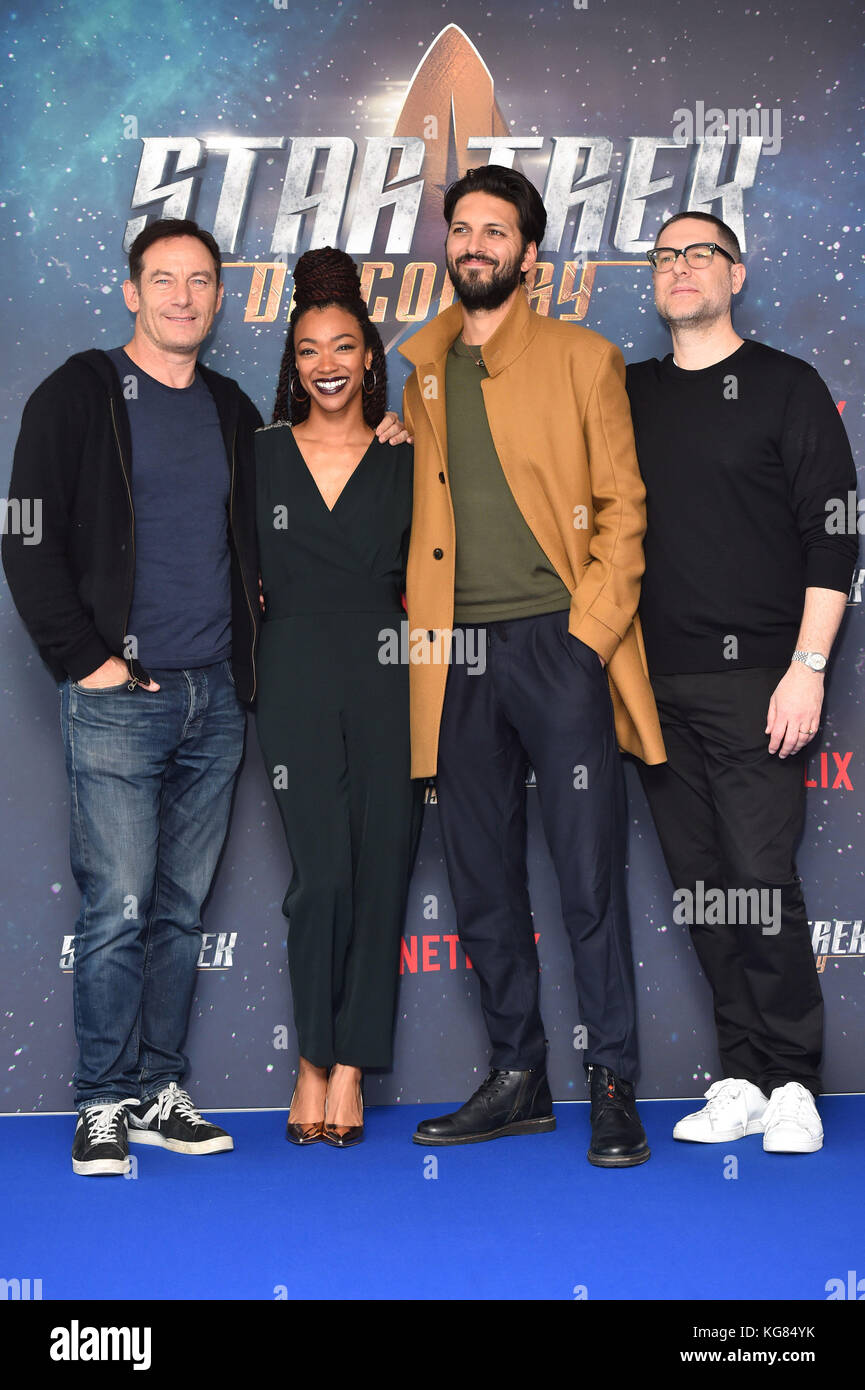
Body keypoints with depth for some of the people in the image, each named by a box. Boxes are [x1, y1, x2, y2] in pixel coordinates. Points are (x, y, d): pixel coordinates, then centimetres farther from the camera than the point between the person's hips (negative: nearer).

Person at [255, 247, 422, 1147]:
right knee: (323, 875, -7)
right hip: (297, 684, -1)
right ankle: (314, 1061, 11)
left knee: (382, 873, 0)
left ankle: (349, 1069, 11)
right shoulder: (261, 455, 8)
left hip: (388, 681, 1)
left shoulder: (405, 459, 9)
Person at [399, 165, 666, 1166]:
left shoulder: (583, 360, 5)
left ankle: (613, 1088, 8)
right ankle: (517, 1079, 21)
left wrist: (592, 629, -9)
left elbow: (621, 506, 1)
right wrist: (419, 624, 6)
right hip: (457, 658, 4)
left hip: (558, 643, -4)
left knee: (590, 876, -4)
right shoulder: (418, 371, 16)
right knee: (482, 882, 8)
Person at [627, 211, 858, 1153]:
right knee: (699, 887, 6)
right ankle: (741, 1081, 15)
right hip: (655, 682, 4)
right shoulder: (628, 393, 14)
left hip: (752, 677, -4)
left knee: (760, 883, -7)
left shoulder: (785, 386, 2)